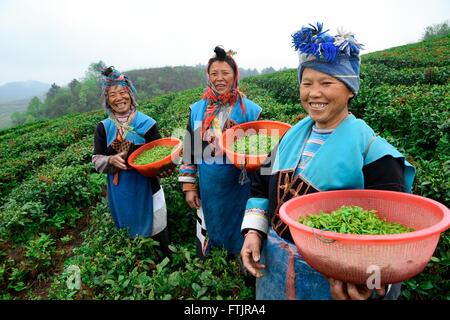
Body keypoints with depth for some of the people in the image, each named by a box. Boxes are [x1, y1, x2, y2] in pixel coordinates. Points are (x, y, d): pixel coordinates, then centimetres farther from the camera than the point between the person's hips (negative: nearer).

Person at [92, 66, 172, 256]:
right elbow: (96, 161, 0)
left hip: (146, 186, -2)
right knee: (128, 228, 19)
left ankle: (166, 257, 35)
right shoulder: (103, 128, -2)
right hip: (119, 189, 2)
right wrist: (111, 160, -22)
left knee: (156, 226, 12)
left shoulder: (147, 123, -8)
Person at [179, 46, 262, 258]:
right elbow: (189, 150, 7)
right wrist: (189, 186, 4)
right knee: (206, 240, 15)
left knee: (237, 241, 12)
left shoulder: (250, 110, -4)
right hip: (207, 190, 2)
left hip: (238, 188, -2)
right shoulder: (197, 110, 3)